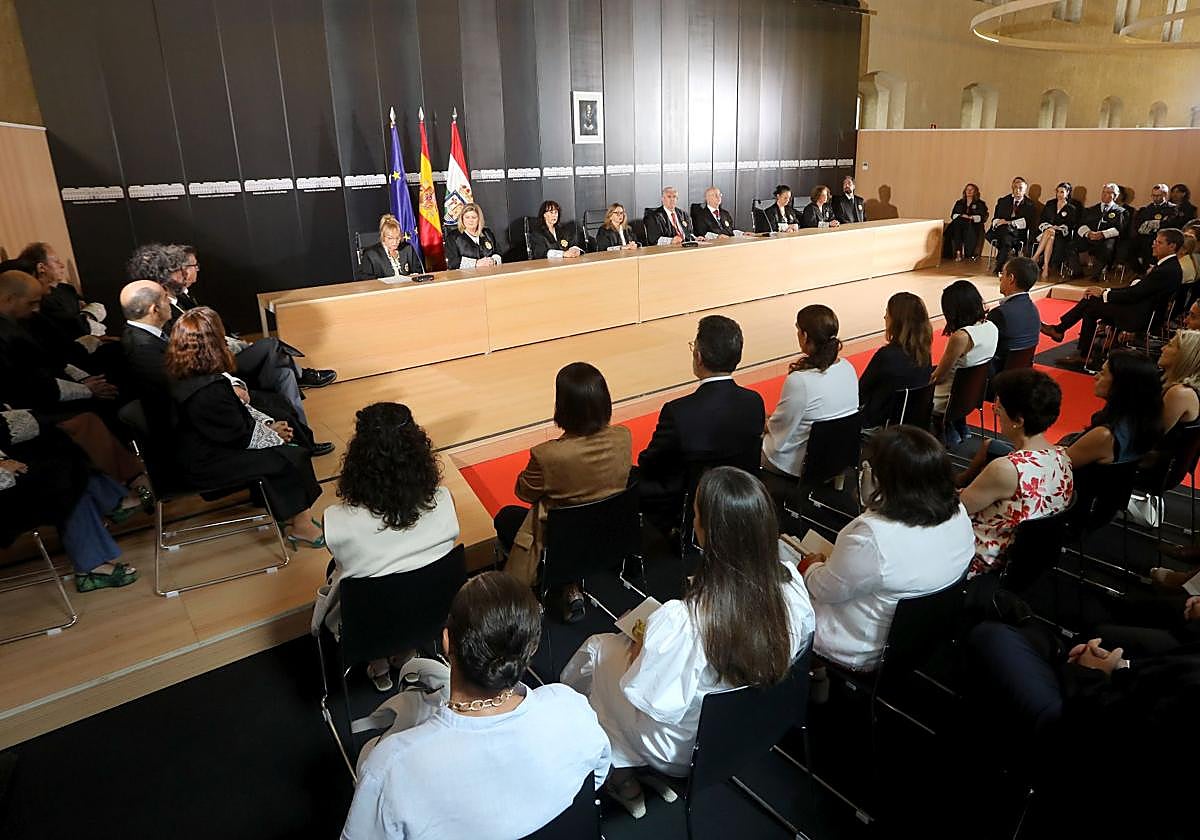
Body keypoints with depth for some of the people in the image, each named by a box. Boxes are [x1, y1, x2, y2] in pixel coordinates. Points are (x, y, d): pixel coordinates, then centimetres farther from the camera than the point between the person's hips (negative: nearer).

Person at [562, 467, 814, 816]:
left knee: (598, 647, 16)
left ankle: (621, 772, 31)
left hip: (686, 750, -5)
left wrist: (639, 649, -6)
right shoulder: (791, 588, -24)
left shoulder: (680, 623, -40)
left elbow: (651, 701, -26)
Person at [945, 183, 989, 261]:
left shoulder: (980, 204, 15)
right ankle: (958, 252, -41)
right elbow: (953, 215, 14)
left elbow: (983, 217, 2)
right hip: (959, 225, 2)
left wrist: (971, 217, -12)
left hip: (974, 225, -2)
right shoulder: (959, 203, 25)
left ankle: (968, 254, -36)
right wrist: (961, 216, -6)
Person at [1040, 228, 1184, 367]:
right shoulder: (1168, 266, 12)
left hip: (1139, 318, -10)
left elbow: (1135, 294, -20)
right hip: (1140, 310, 10)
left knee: (1090, 308, -10)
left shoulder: (1168, 270, -20)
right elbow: (1136, 288, 13)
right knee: (1091, 298, 3)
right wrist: (1105, 292, 5)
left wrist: (1104, 294, -10)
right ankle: (1059, 329, 5)